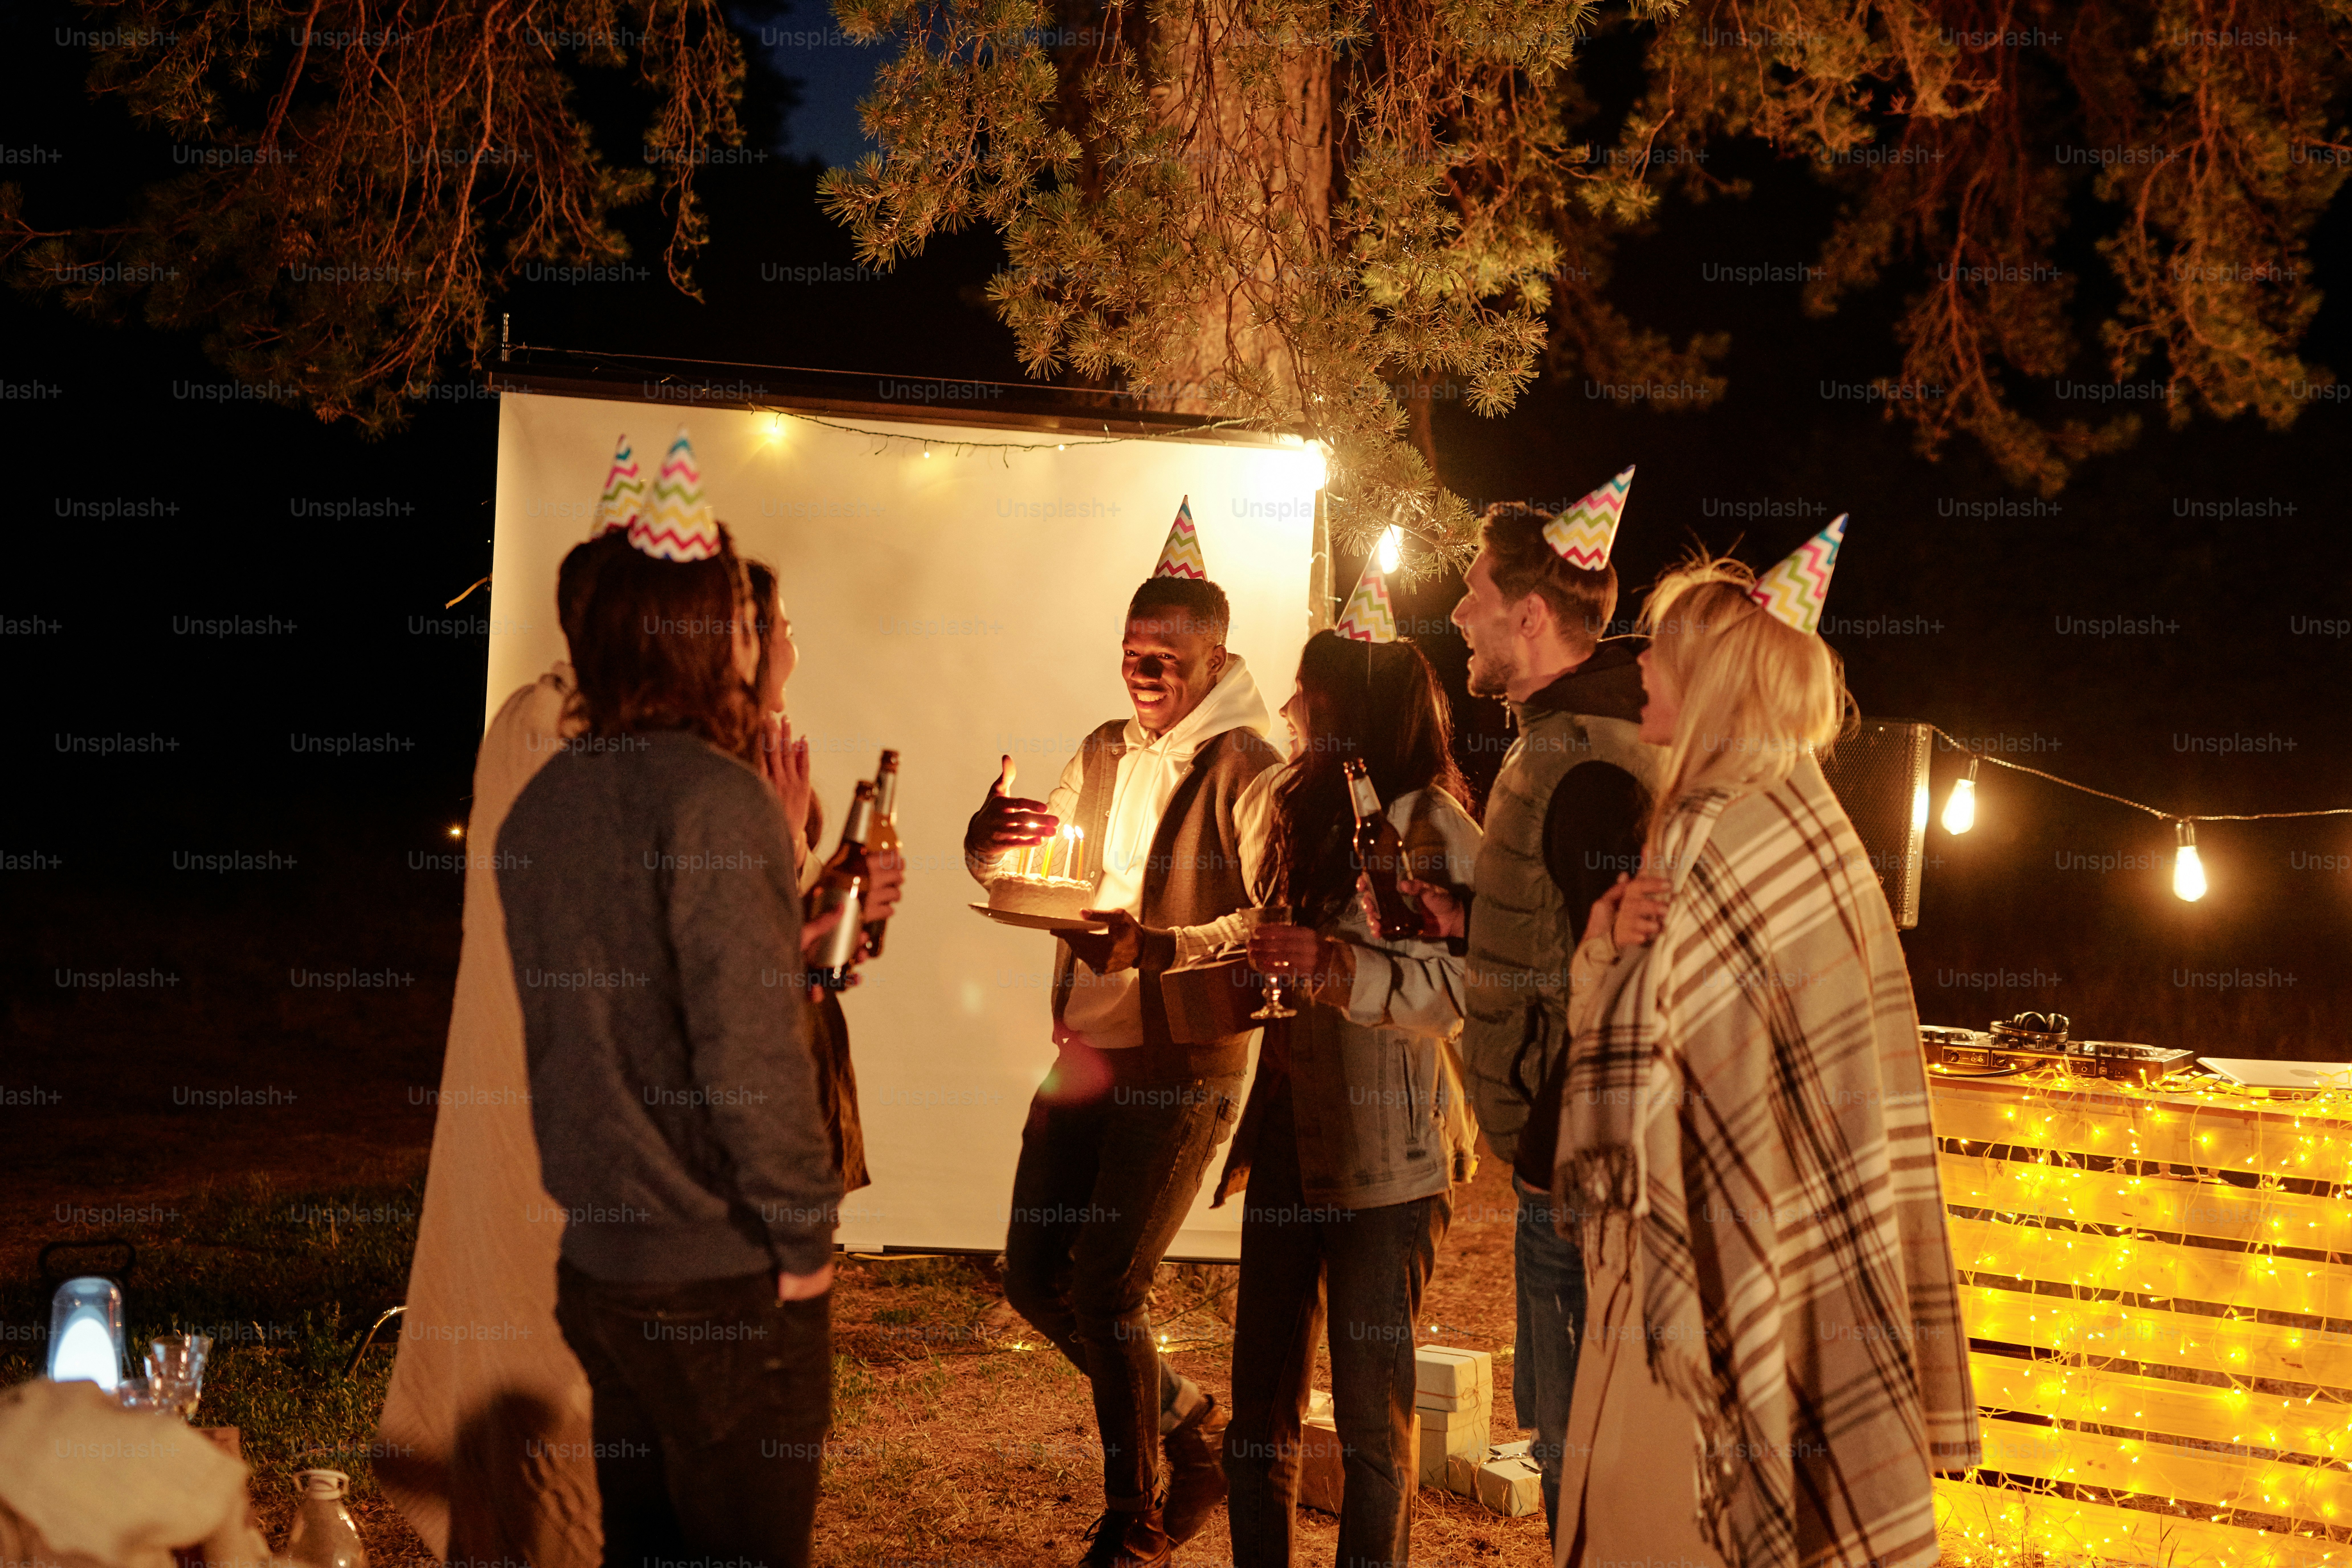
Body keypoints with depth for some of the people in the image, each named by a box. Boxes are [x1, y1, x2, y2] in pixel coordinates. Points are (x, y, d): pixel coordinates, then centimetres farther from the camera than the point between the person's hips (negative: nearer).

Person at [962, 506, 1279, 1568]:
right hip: (1086, 1048, 8)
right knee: (1034, 1275, 10)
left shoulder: (1245, 766, -11)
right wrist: (993, 834, -12)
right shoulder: (1105, 753, 13)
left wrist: (1152, 944, -32)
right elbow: (1016, 873, 12)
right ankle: (1191, 1426, 30)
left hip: (1184, 1063, -8)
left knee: (1106, 1287, -10)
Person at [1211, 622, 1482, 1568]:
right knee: (1261, 1403, 11)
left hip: (1384, 1159, -8)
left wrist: (1338, 966, -26)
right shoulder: (1312, 816, 16)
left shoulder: (1430, 826, -10)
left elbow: (1466, 992, -18)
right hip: (1290, 1143, 8)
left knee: (1371, 1411, -1)